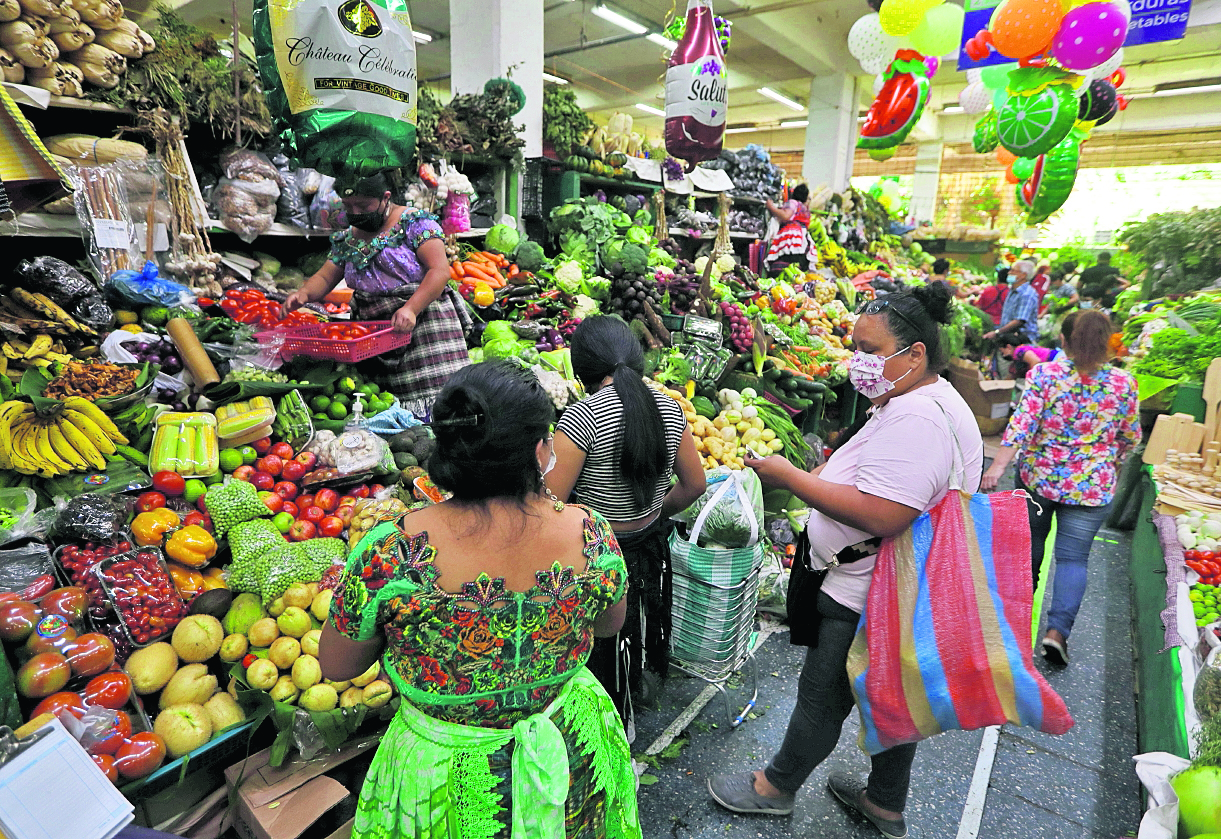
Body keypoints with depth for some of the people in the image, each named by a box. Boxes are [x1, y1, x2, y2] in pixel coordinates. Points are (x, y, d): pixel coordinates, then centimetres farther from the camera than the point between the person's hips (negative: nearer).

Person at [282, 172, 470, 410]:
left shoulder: (415, 222, -2)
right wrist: (304, 293, -4)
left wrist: (411, 309, -25)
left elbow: (440, 270, -13)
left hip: (423, 320, -5)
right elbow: (324, 277, 20)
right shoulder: (346, 239, 18)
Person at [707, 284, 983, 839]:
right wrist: (812, 480, 7)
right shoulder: (916, 402, 9)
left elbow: (880, 516, -34)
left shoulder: (916, 418, -27)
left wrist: (789, 478, -27)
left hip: (865, 602, -10)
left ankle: (776, 787, 34)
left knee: (823, 695, 11)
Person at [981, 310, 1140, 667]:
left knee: (1030, 540, 21)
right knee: (1074, 557, 5)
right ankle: (1058, 628, -5)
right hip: (1092, 487, 0)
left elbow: (1022, 424, -20)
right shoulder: (1124, 384, -2)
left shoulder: (1043, 374, -9)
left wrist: (998, 465, -23)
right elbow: (1130, 438, 8)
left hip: (1038, 477, 0)